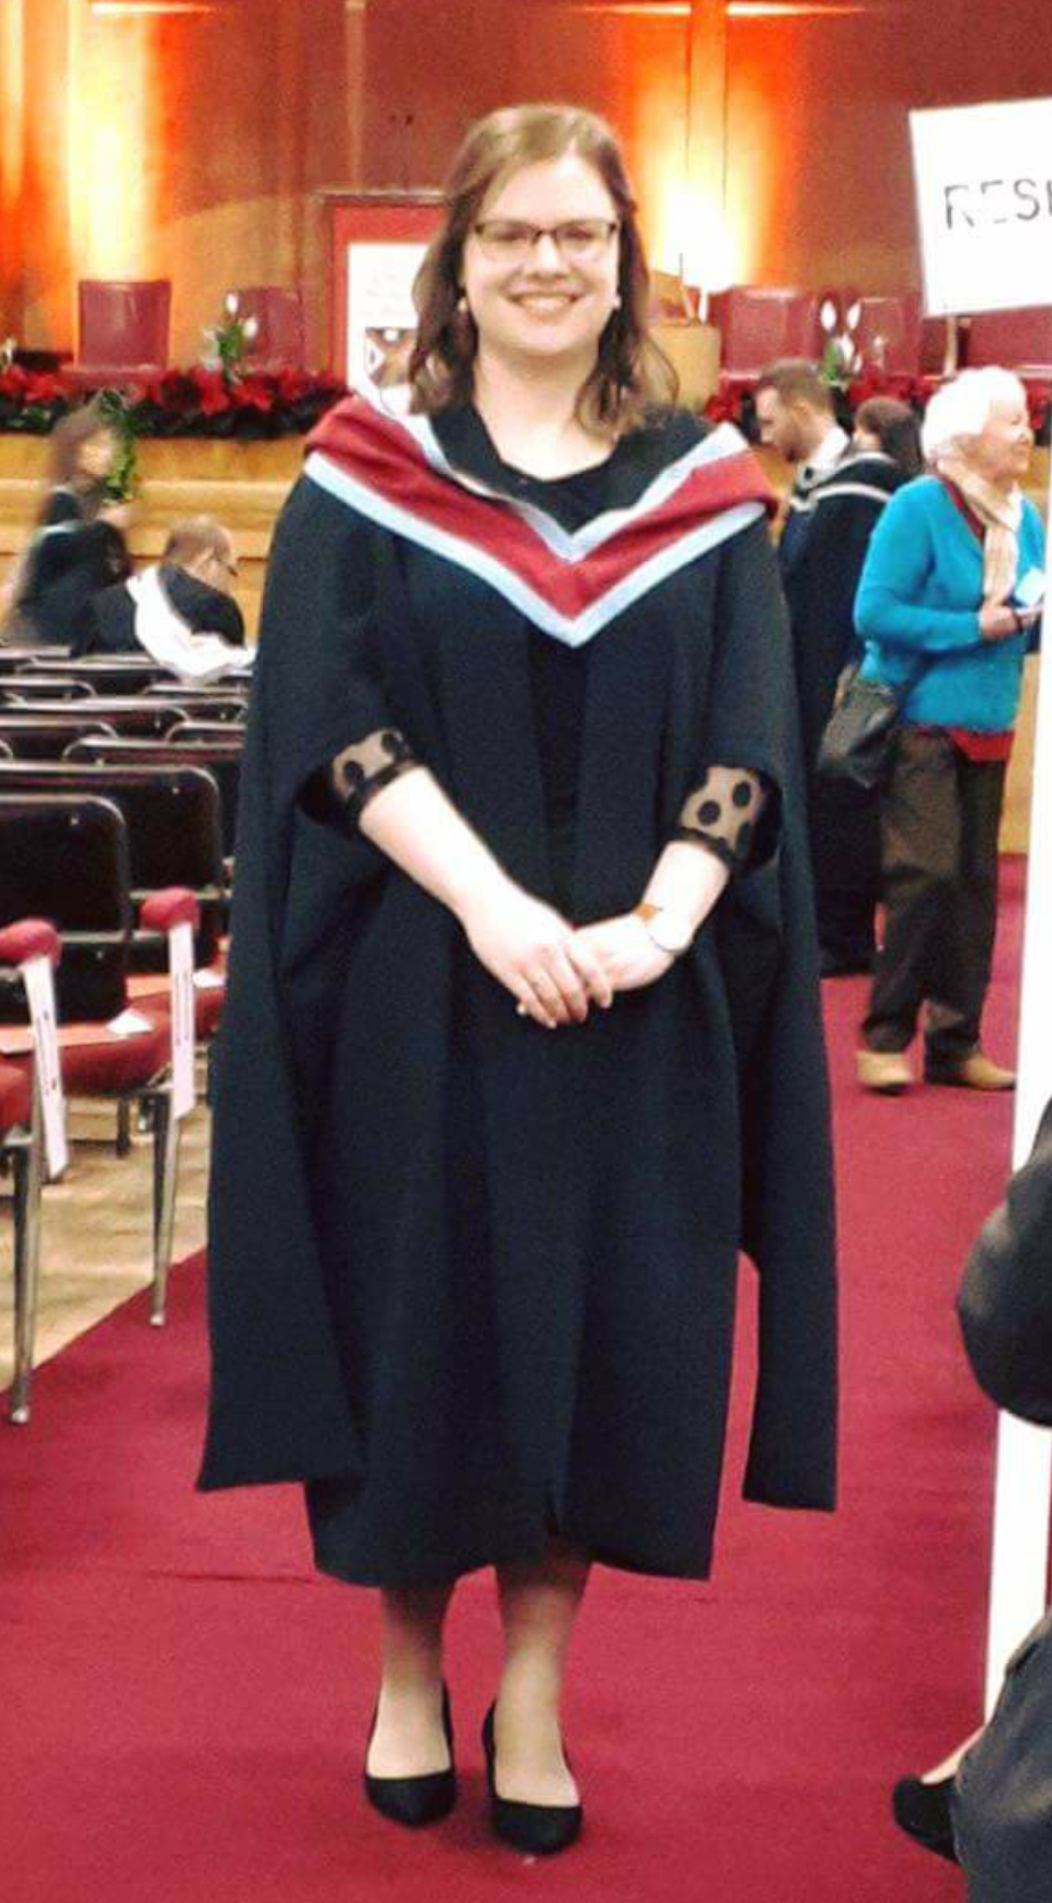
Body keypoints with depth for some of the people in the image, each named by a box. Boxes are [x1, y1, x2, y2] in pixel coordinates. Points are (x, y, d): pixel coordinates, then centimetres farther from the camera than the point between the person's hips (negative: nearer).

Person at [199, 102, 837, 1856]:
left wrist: (656, 924, -16)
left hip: (639, 1001, 2)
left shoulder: (705, 491, 6)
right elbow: (328, 723, -8)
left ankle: (532, 1698, 20)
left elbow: (747, 742, 0)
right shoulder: (367, 474, 1)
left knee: (600, 1333, 5)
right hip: (417, 995, -1)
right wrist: (492, 905, -20)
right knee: (420, 1325, 5)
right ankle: (408, 1672, 24)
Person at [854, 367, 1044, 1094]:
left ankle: (955, 1042, 15)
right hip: (919, 722, -7)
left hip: (987, 727, 7)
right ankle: (885, 1038, 1)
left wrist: (1033, 620, -7)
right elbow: (876, 612, -17)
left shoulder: (1024, 515, 9)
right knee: (925, 876, -11)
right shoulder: (919, 507, -11)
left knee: (975, 883, 7)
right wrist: (974, 628, -19)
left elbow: (1030, 622, 16)